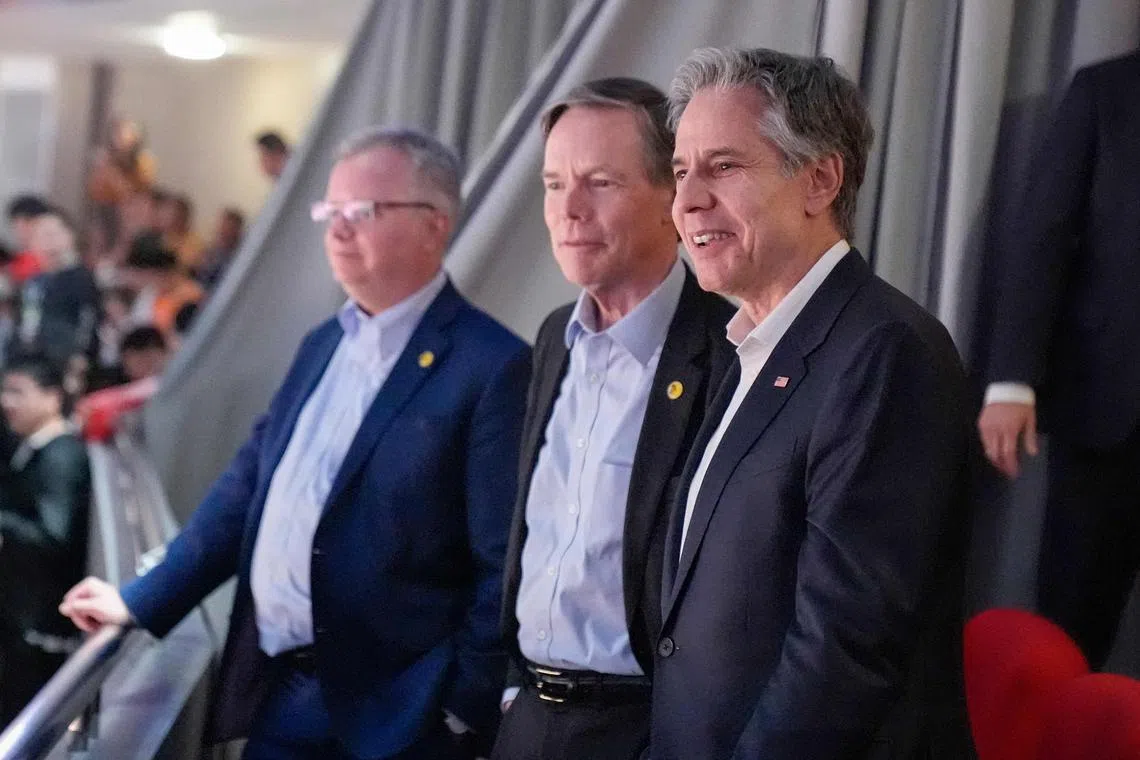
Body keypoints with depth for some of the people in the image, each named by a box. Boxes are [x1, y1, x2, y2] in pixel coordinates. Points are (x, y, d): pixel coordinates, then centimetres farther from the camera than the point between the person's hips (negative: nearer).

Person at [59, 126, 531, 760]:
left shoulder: (493, 367, -13)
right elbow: (249, 485, 16)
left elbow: (507, 566, -15)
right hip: (273, 691, 7)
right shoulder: (322, 344, 12)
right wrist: (142, 601, 15)